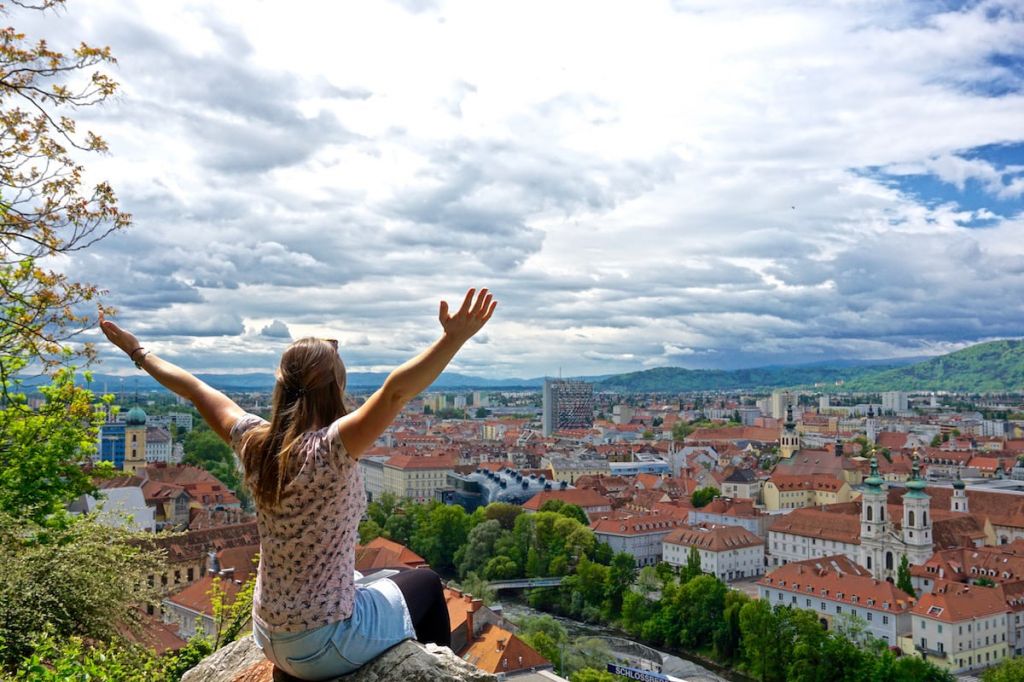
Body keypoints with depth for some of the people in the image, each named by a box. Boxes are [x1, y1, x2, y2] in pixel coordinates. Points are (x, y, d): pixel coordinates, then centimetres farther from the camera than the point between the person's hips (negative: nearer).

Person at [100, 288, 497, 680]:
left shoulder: (254, 443, -7)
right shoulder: (330, 448, -26)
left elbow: (195, 390, 6)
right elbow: (394, 392, -40)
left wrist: (138, 352, 20)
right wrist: (454, 338, -48)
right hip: (323, 647, -7)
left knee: (374, 582, 32)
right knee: (425, 584, 19)